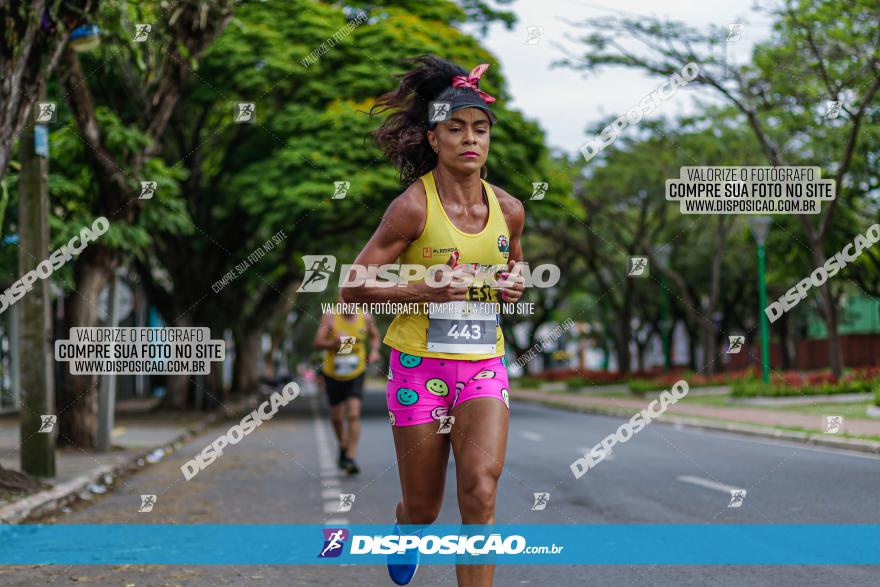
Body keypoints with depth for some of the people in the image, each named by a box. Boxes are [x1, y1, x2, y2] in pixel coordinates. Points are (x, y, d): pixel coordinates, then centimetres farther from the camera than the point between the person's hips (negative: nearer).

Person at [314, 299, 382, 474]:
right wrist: (334, 343, -32)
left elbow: (374, 336, 16)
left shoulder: (365, 318, -3)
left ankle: (350, 458, -16)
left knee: (353, 415, -15)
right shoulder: (330, 317, -10)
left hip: (356, 374, 0)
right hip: (333, 374, 0)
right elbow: (318, 343, -14)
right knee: (337, 417, 12)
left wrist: (374, 351, -3)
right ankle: (343, 446, 41)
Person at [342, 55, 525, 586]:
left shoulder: (508, 209, 4)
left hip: (484, 365, 3)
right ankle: (407, 535, 47)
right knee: (424, 507, 9)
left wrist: (514, 285, 0)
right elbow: (352, 287, -8)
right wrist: (422, 290, -21)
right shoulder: (413, 207, -10)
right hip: (420, 364, -3)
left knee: (481, 492, -18)